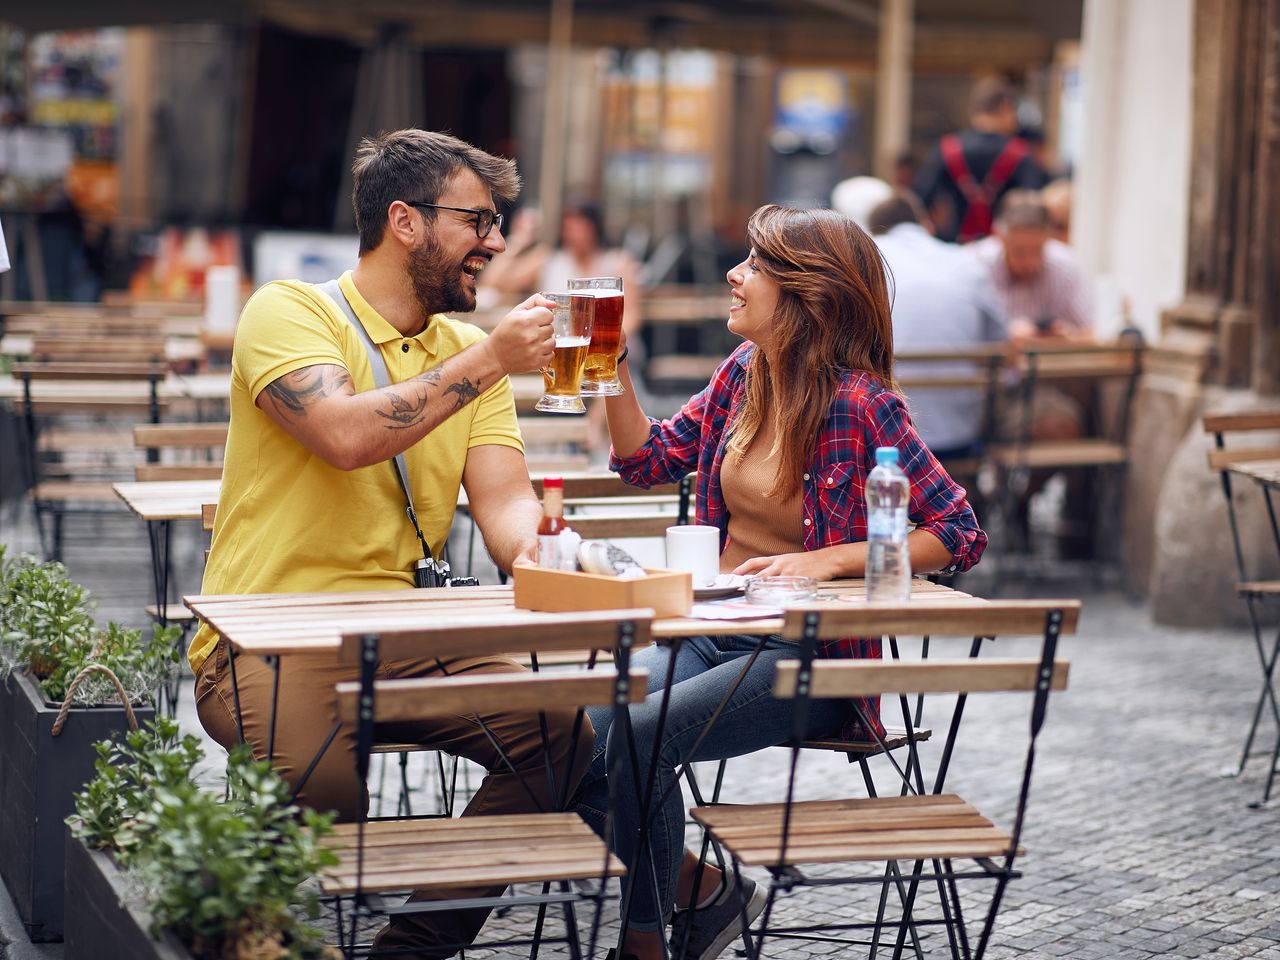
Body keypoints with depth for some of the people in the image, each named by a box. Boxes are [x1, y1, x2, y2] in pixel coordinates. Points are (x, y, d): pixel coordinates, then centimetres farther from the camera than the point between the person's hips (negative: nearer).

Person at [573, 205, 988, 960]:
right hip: (712, 629, 7)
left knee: (639, 738, -27)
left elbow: (961, 535, -15)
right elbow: (649, 459, 18)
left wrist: (830, 559, -23)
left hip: (806, 655, -6)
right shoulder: (744, 372, 6)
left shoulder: (860, 404, -15)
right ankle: (702, 892, 6)